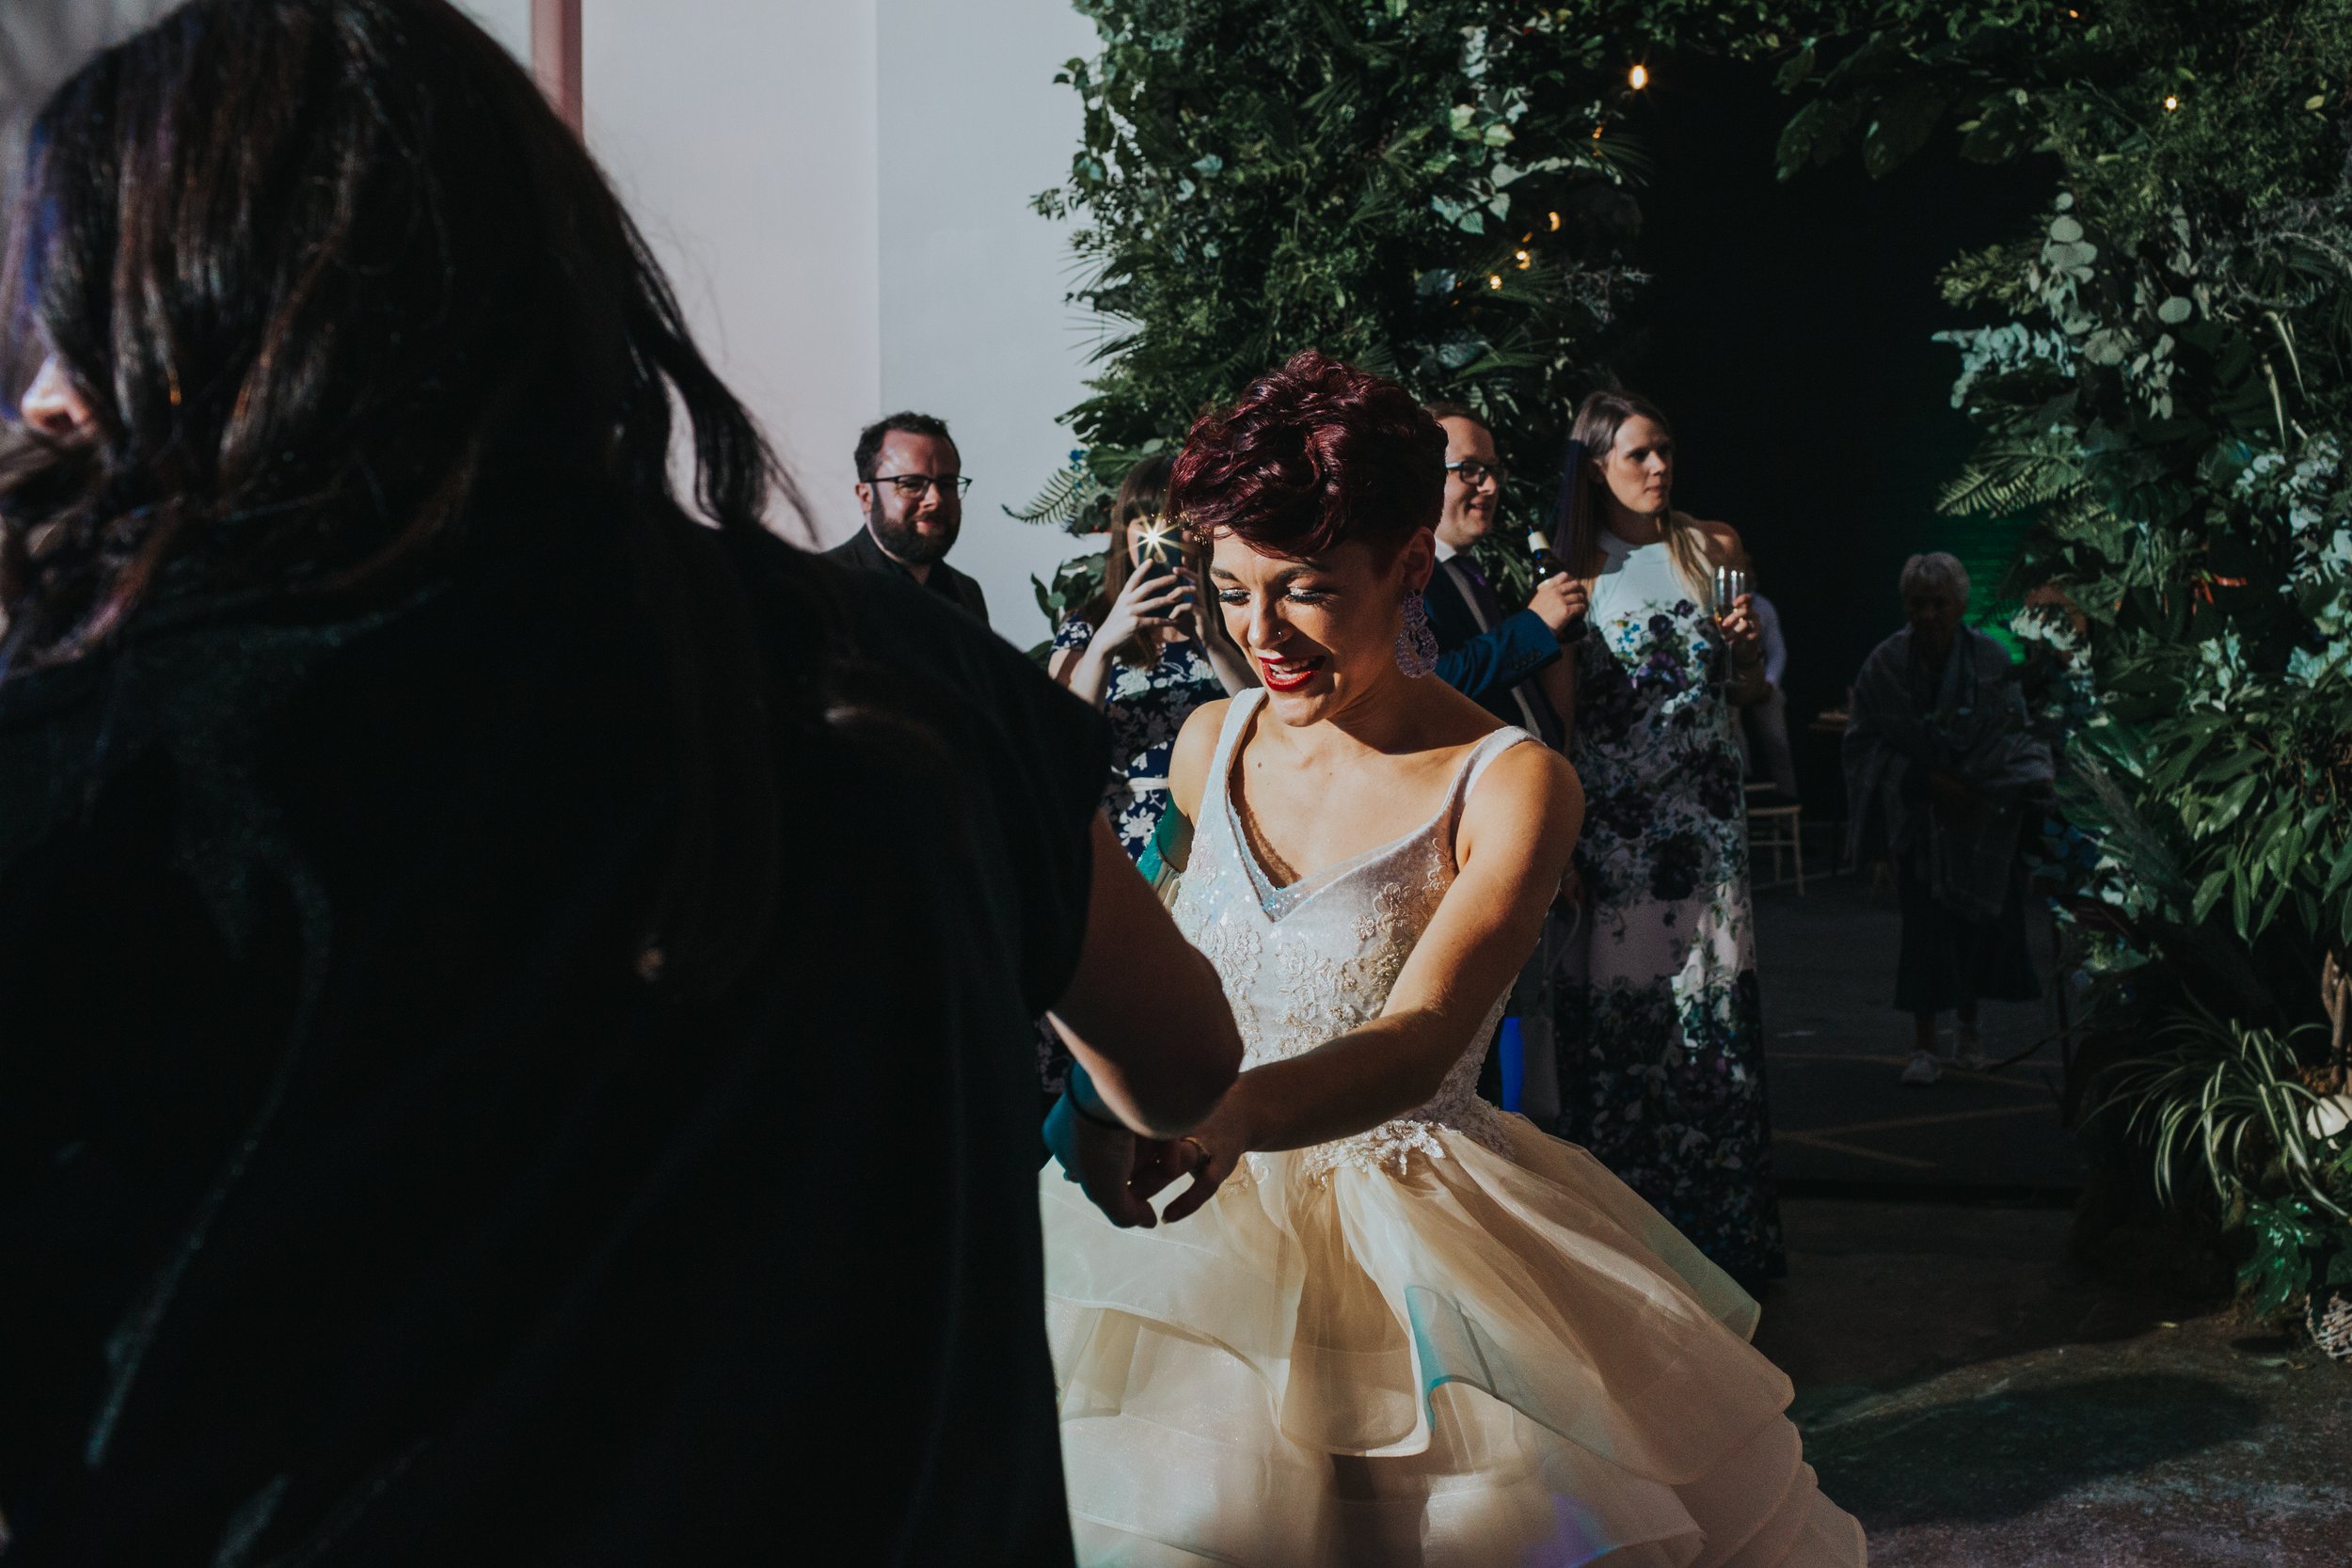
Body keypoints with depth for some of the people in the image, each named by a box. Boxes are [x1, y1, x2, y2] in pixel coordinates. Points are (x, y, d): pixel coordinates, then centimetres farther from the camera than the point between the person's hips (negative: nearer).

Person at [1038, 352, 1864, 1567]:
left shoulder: (1510, 783, -15)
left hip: (1409, 1230, -3)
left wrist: (1233, 1113, -47)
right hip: (1201, 1211, 4)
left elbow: (1418, 1044, -30)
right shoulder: (1210, 746, -1)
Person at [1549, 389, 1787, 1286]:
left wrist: (1741, 642, -5)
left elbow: (1750, 691, 16)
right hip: (1607, 820, -2)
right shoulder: (1573, 566, 3)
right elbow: (1555, 709, 2)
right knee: (1613, 1015, -2)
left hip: (1704, 821, 2)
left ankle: (1717, 1231, 10)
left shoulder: (1713, 548, 10)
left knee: (1711, 1005, 0)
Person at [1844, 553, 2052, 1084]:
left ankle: (1970, 1027, 27)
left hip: (1983, 815, 1)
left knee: (1983, 918, 5)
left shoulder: (1990, 660, -6)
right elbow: (1865, 743, -4)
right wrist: (1923, 777, -13)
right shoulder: (1885, 665, -8)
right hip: (1918, 814, -1)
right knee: (1925, 925, -5)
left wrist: (2035, 776, -17)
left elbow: (2017, 733, 1)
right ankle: (1925, 1045, 1)